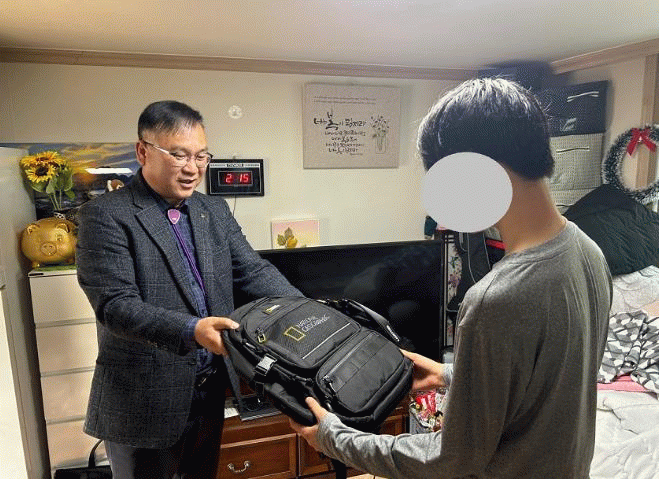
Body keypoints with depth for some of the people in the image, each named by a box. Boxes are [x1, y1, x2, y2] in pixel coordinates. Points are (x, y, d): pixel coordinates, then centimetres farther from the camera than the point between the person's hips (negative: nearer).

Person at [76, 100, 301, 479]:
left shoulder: (216, 211, 5)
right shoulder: (106, 215, -12)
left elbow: (254, 272, 2)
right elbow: (115, 305, -20)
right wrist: (190, 331, -34)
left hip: (211, 395, 5)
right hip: (144, 404, -5)